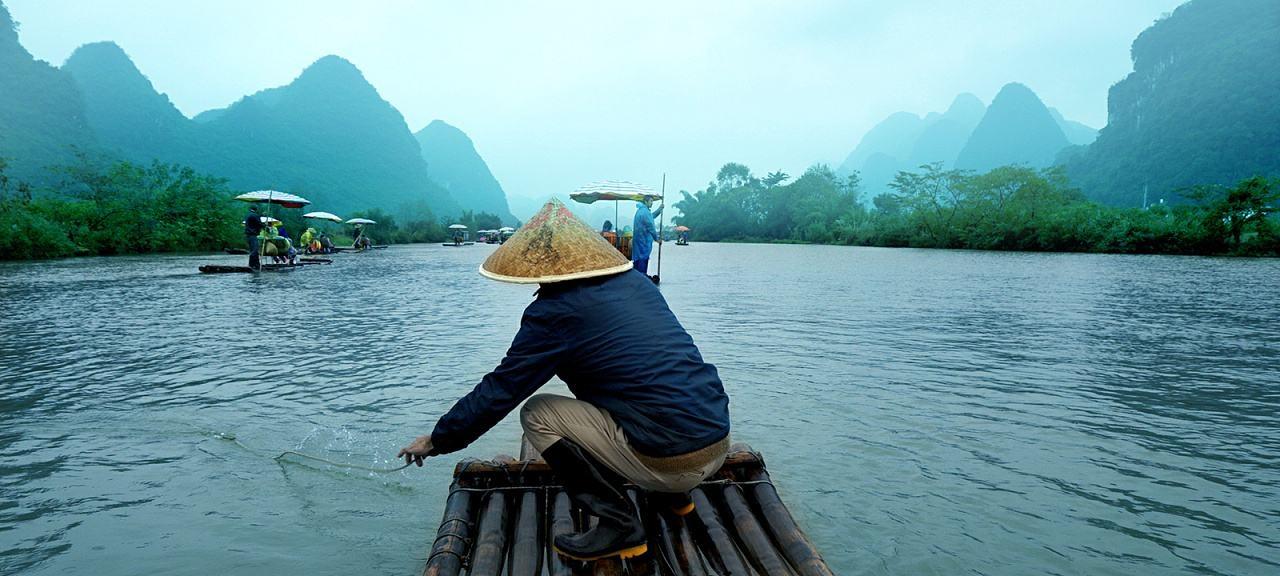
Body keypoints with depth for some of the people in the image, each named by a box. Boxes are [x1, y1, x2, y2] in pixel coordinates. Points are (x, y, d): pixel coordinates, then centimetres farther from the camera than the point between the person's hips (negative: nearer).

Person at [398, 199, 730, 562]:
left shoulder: (554, 311, -9)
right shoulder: (637, 282, 12)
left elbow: (499, 391, -3)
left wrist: (438, 440, 13)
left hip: (672, 462, -8)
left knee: (537, 413, 4)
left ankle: (619, 524, 3)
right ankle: (672, 495, 27)